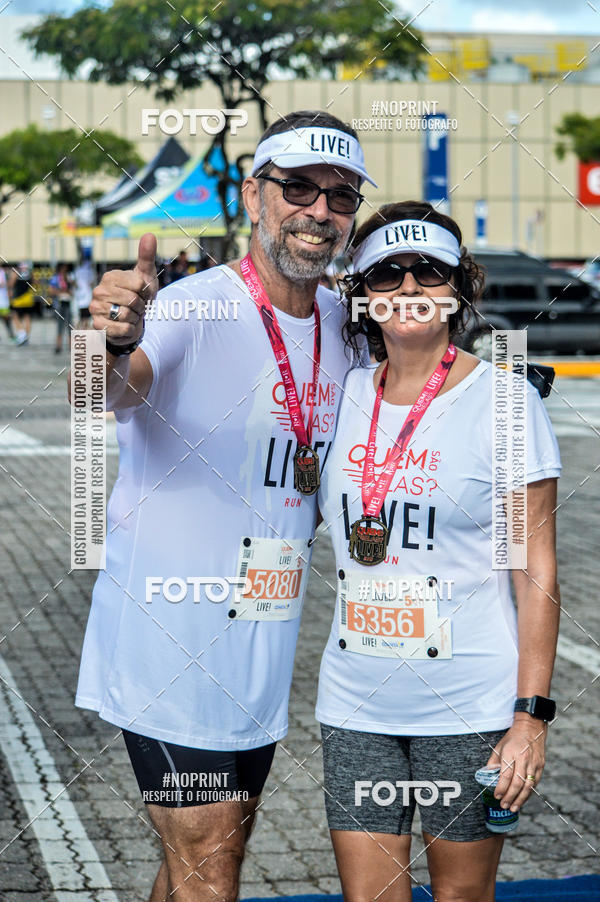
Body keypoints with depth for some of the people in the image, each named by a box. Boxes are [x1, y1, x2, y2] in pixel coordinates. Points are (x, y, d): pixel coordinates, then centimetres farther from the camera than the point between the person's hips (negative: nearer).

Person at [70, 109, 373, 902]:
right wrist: (114, 342, -58)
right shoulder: (192, 309, -16)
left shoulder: (341, 322, 5)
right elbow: (108, 395, -37)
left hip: (265, 640, 7)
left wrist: (319, 475, 1)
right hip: (170, 637, -7)